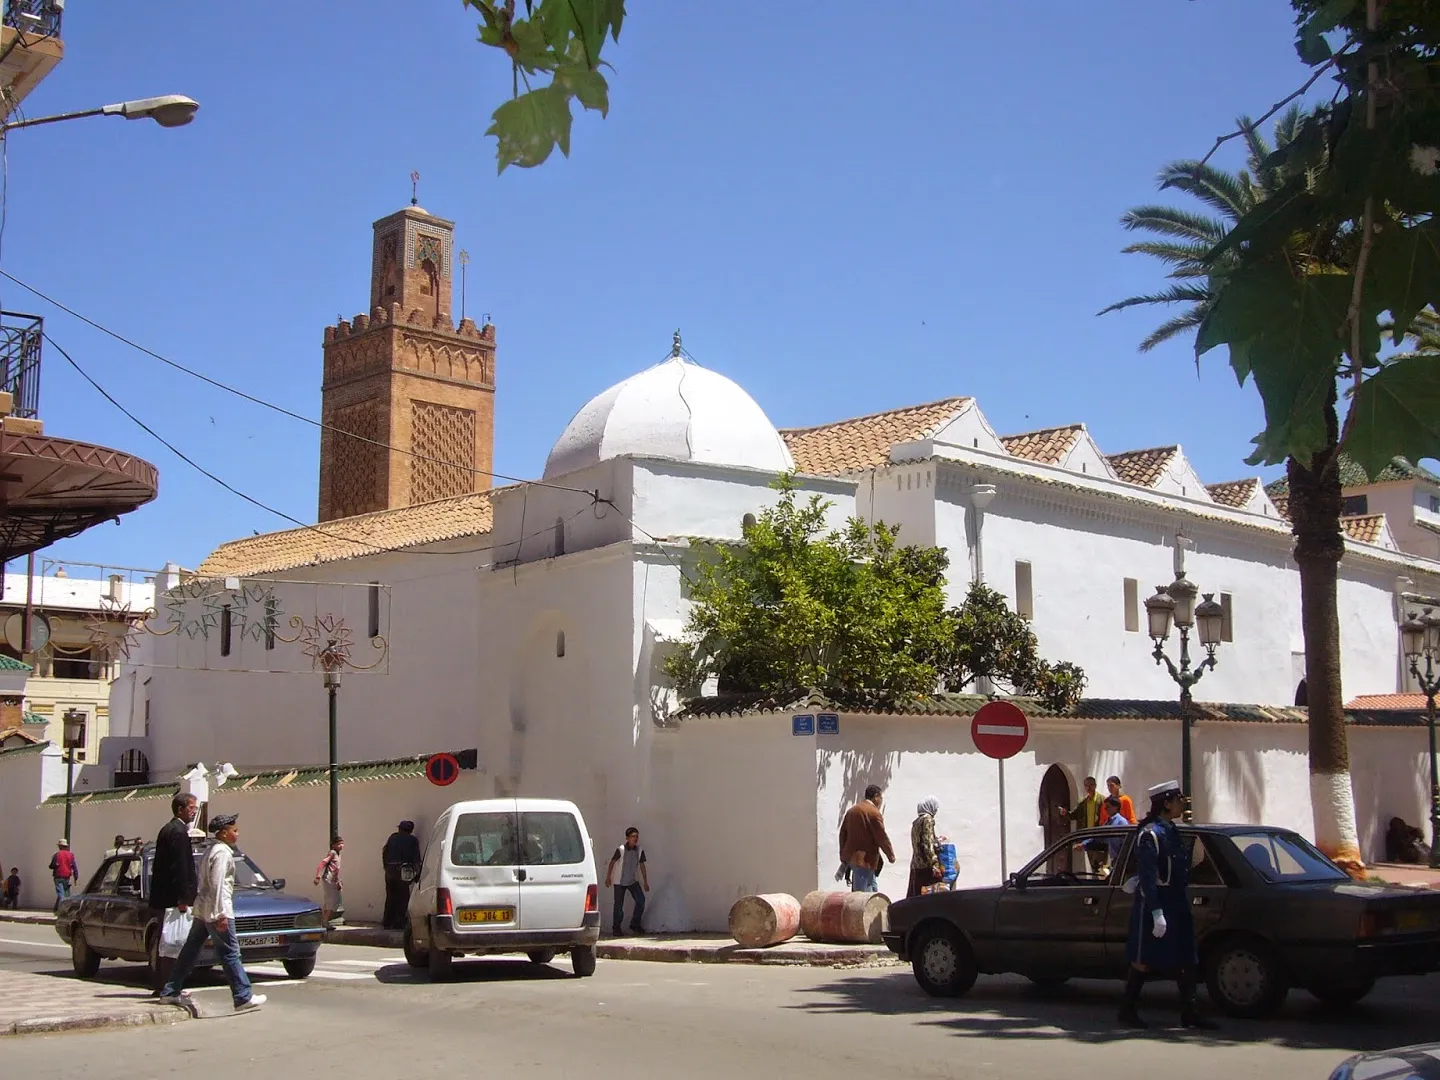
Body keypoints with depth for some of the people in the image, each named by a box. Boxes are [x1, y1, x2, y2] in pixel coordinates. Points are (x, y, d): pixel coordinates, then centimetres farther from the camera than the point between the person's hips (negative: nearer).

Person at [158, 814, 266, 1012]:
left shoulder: (210, 850, 17)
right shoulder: (222, 852, -13)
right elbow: (217, 884, -20)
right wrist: (221, 914, -21)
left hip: (202, 910, 10)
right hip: (215, 911, -10)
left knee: (190, 951, 14)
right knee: (230, 954, -7)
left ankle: (170, 992, 19)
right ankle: (244, 998, -6)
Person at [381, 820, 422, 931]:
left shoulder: (393, 837, 14)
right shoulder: (413, 840, 3)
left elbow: (384, 852, 13)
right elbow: (416, 858, -2)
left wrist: (386, 867, 16)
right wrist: (416, 872, 2)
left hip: (390, 870, 4)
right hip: (403, 871, -4)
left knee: (390, 897, 13)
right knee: (402, 898, 1)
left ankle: (387, 922, 17)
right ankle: (398, 923, -3)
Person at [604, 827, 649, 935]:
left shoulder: (639, 850, -5)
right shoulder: (621, 849, -15)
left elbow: (642, 865, 4)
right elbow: (612, 862, -6)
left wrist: (645, 882, 6)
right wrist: (608, 877, -6)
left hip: (633, 881, 4)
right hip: (619, 882, -3)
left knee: (641, 900, -9)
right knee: (619, 905, -2)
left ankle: (635, 924, 6)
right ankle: (616, 928, 10)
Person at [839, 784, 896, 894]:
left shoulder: (851, 810, 14)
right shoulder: (874, 812, -12)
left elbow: (843, 833, 16)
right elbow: (881, 837, -12)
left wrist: (843, 856, 21)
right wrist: (891, 855, 1)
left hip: (851, 856, 9)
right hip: (865, 859, -9)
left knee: (873, 890, 16)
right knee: (861, 893, -7)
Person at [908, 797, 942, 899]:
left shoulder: (916, 822, 16)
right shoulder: (927, 819, -8)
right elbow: (928, 844, -16)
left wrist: (938, 841, 35)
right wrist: (935, 864, -21)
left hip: (915, 865, 9)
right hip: (926, 867, -9)